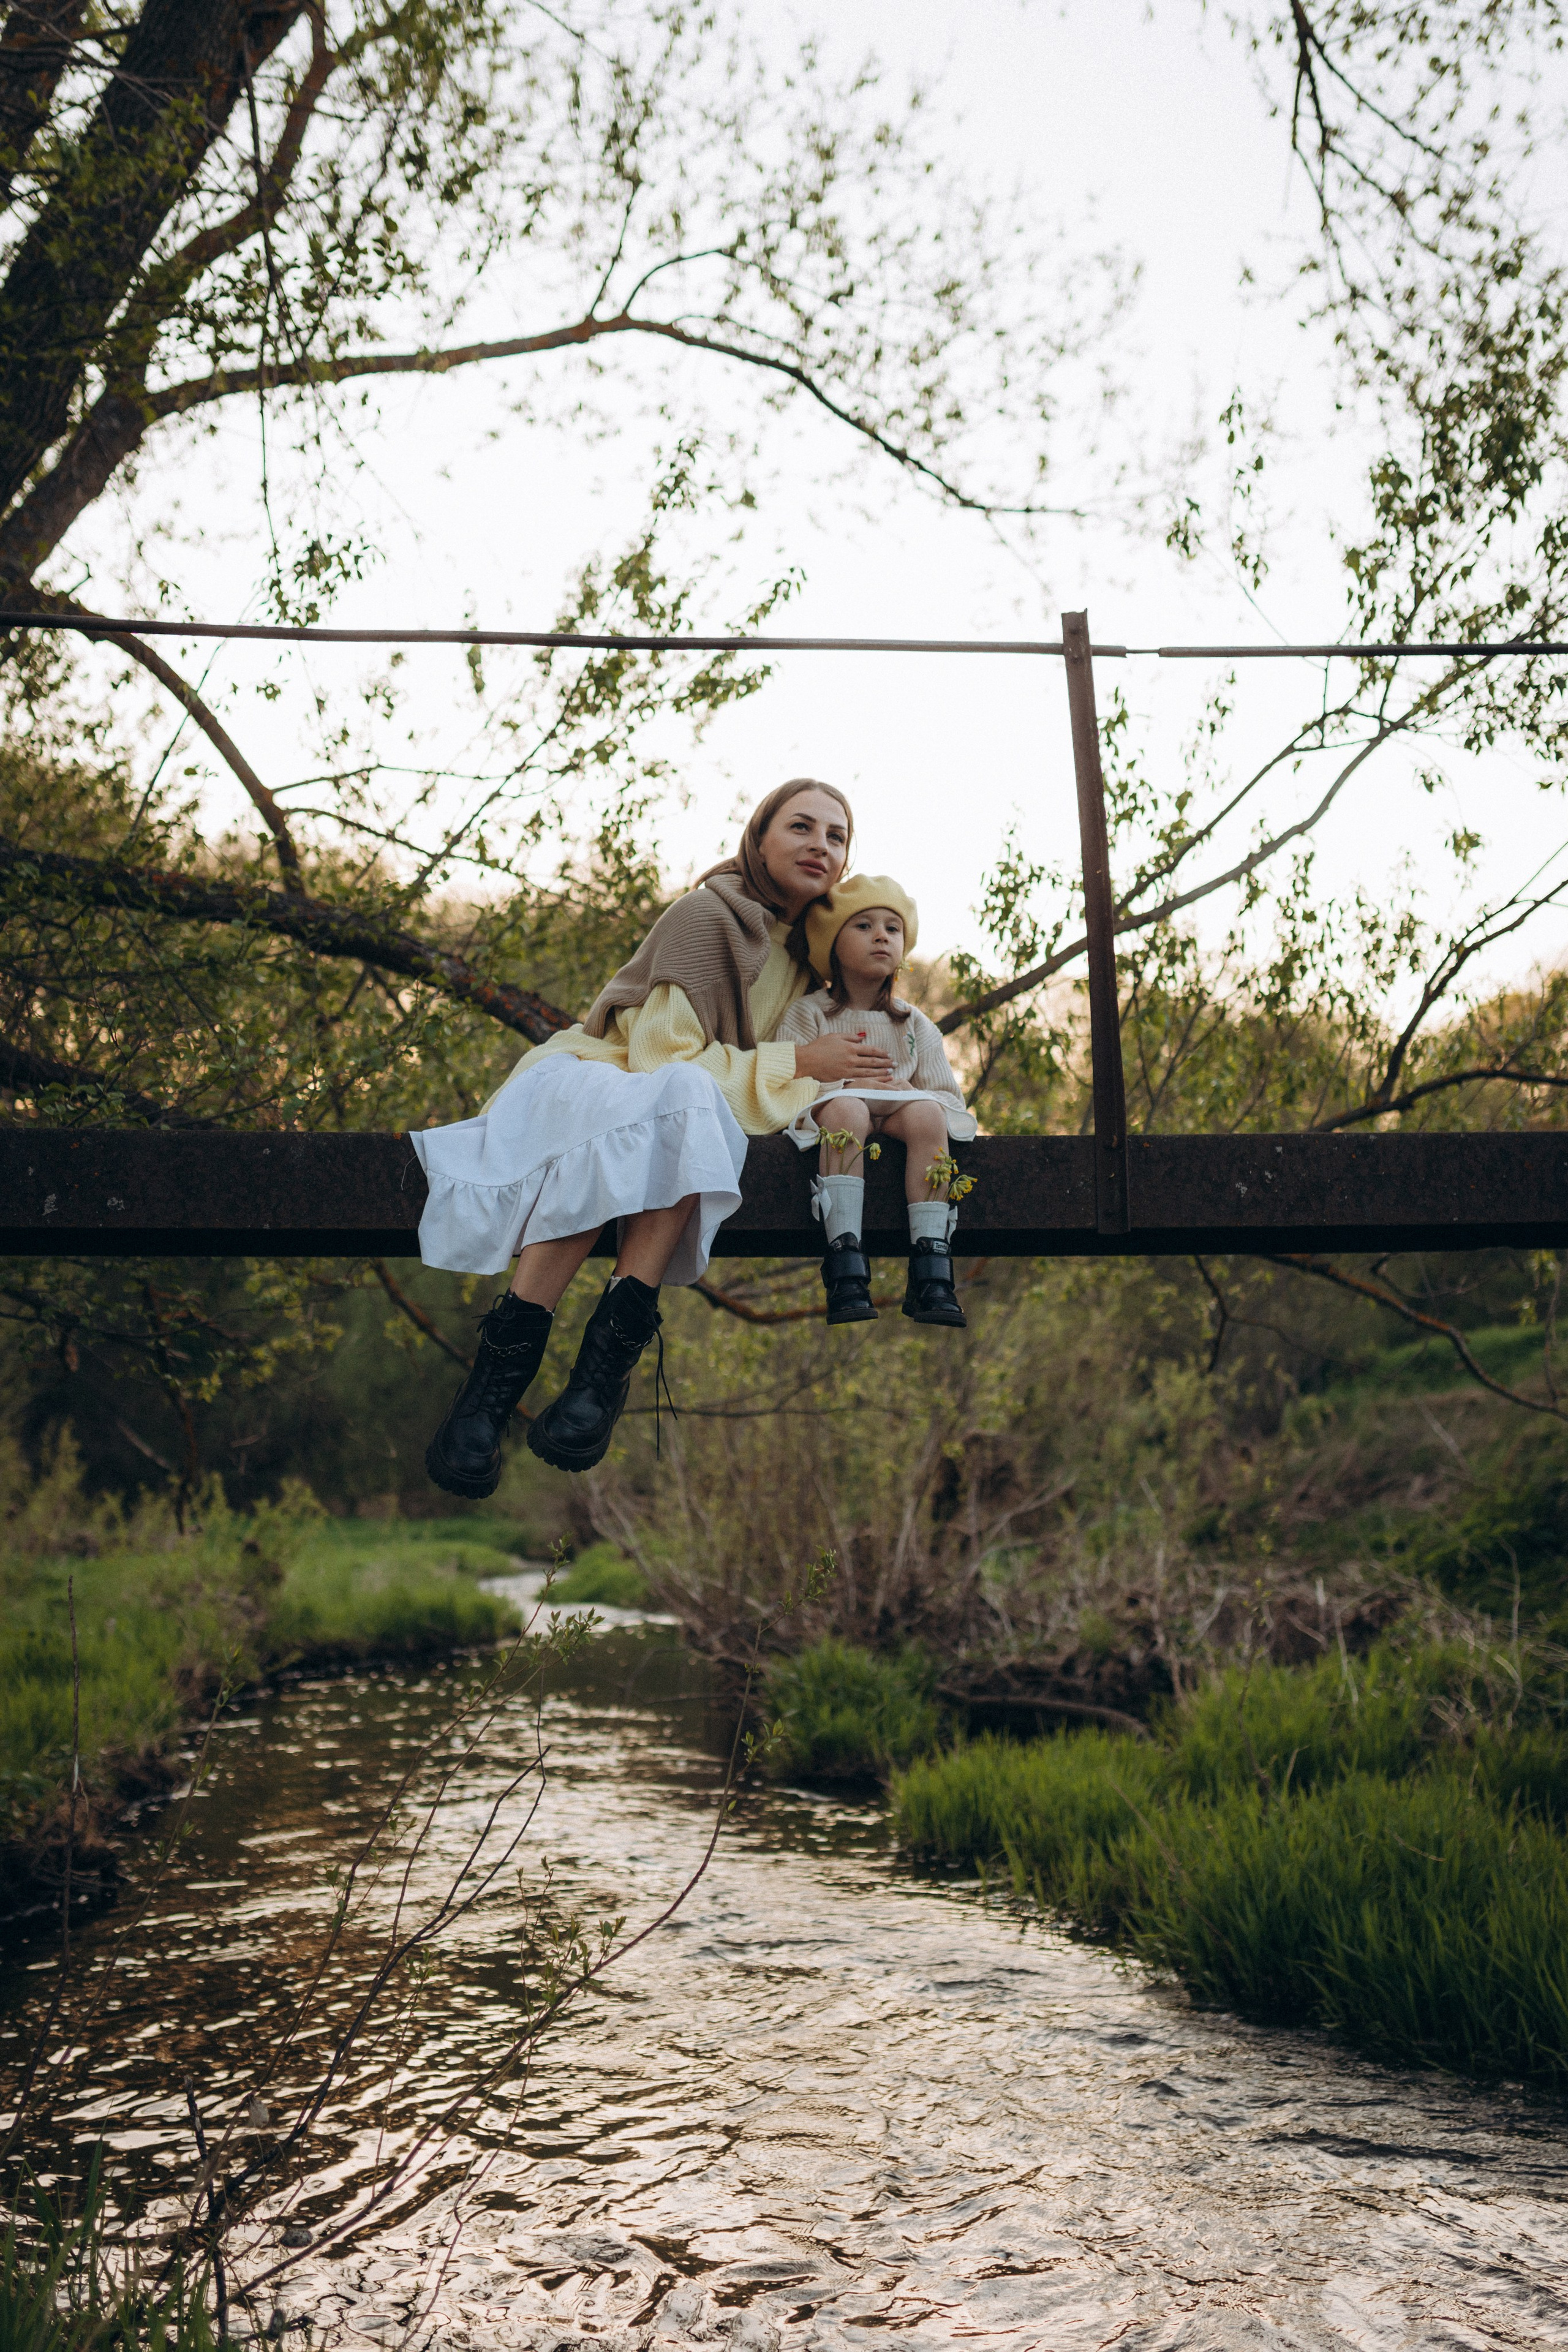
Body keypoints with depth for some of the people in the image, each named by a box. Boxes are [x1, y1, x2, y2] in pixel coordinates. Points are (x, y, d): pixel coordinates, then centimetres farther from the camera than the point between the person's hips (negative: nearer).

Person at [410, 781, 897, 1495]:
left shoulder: (810, 947, 14)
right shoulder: (709, 915, -8)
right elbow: (665, 1051, -15)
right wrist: (797, 1065, -15)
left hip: (685, 1104, 4)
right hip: (596, 1077, -4)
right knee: (622, 1118, -41)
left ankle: (610, 1355, -46)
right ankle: (503, 1363, -47)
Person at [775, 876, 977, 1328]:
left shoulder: (915, 1026, 18)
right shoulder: (806, 1015, 8)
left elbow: (950, 1099, 11)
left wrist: (908, 1092, -12)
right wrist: (851, 1089, -19)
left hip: (895, 1120, 3)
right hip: (828, 1123, -3)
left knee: (926, 1113, -31)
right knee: (844, 1109, -38)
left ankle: (931, 1271, -39)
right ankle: (845, 1269, -46)